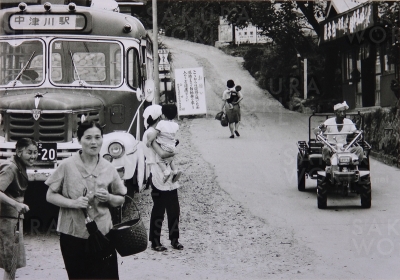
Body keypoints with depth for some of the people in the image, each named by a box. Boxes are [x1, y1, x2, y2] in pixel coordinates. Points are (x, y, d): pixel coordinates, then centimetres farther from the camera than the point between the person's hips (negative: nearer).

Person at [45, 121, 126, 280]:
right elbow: (50, 196, 0)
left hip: (102, 233, 2)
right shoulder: (67, 166, -4)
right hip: (73, 234, -1)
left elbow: (121, 199, 13)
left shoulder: (109, 168, 3)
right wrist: (73, 203, -16)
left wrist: (109, 198, -9)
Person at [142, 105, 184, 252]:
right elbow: (161, 153, -22)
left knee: (174, 210, 9)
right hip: (158, 177, -8)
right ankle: (155, 242, 9)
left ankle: (174, 240, 18)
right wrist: (174, 152, -5)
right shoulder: (150, 133, -13)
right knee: (158, 211, -1)